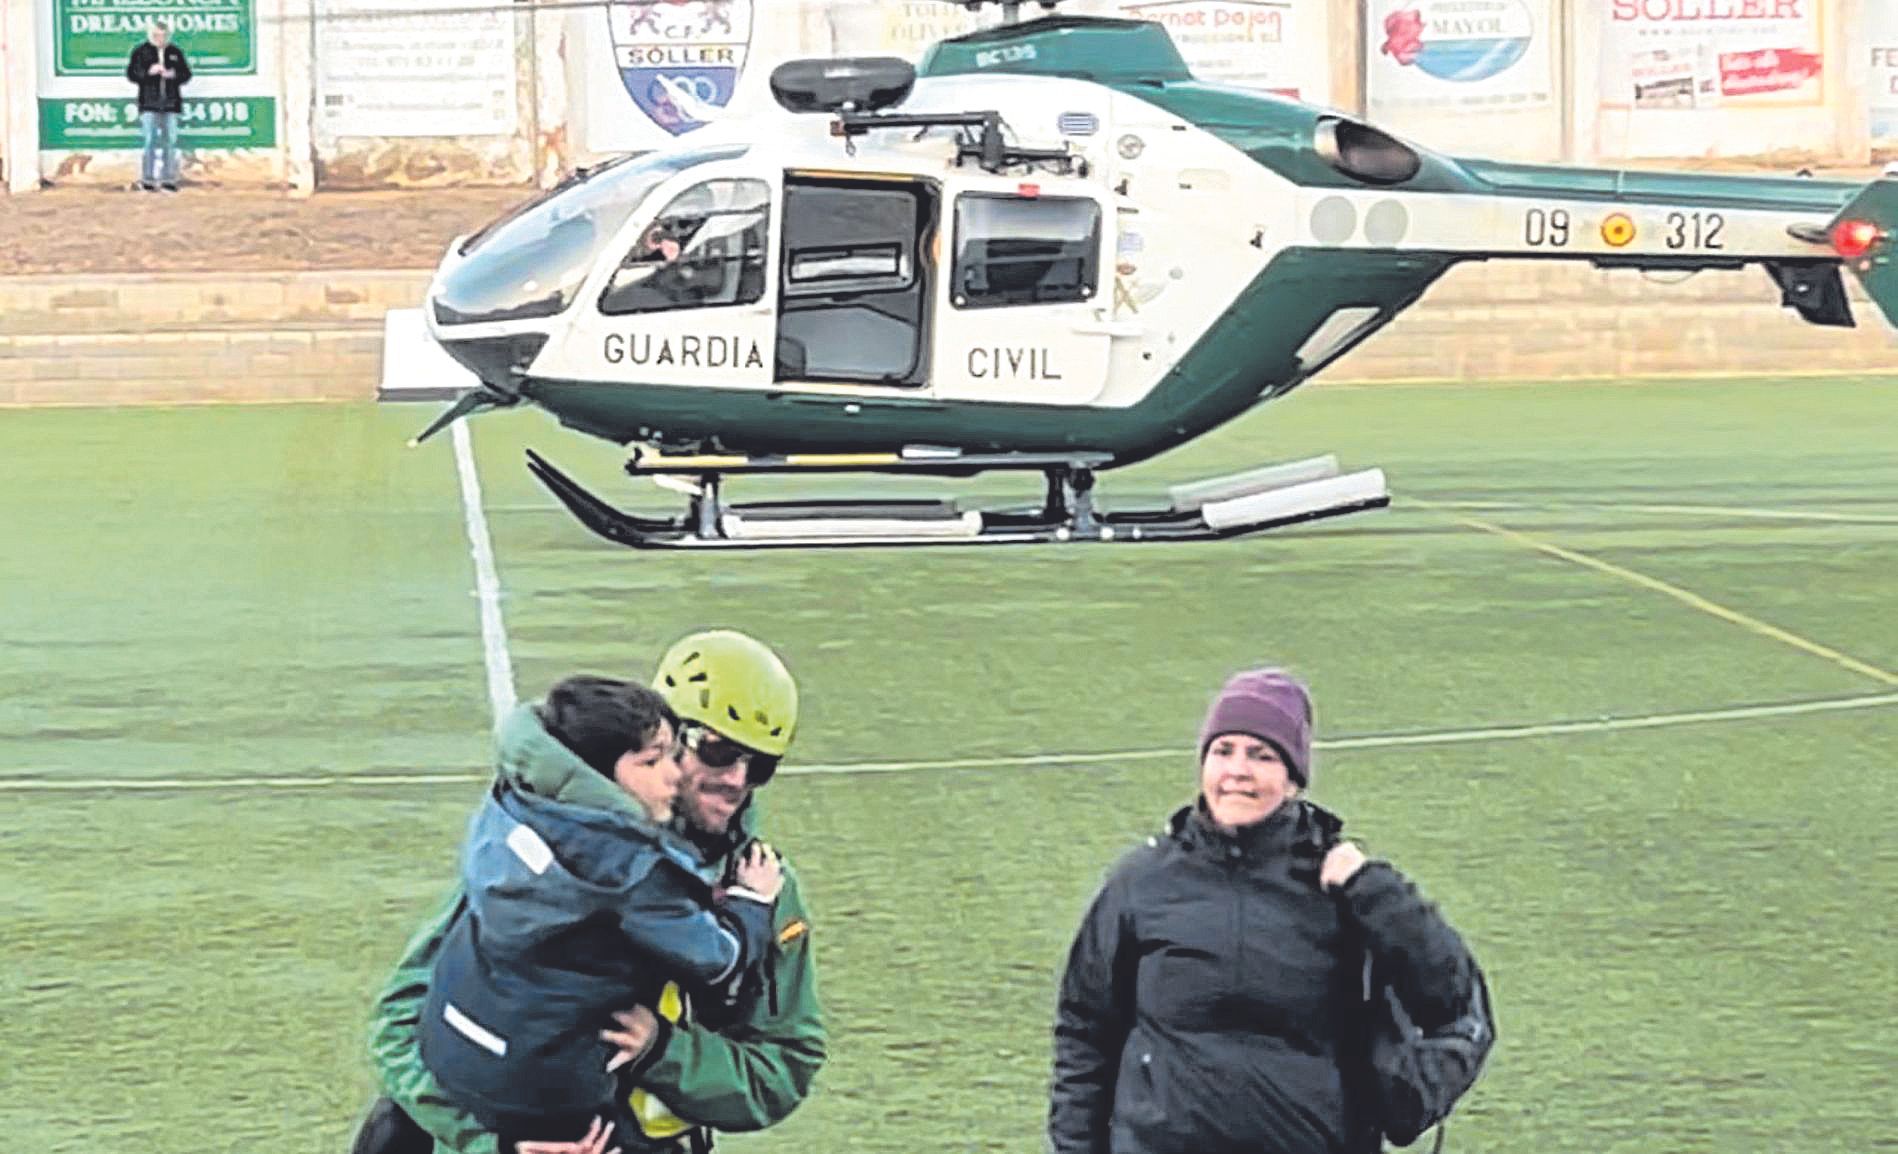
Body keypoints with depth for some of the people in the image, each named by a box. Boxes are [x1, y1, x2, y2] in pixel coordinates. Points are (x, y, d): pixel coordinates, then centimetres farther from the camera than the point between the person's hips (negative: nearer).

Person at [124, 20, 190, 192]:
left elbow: (186, 74, 11)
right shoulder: (141, 51, 2)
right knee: (150, 141, -6)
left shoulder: (175, 52, 10)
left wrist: (174, 75, -9)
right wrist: (148, 72, -16)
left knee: (170, 142, 3)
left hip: (171, 104, 3)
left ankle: (168, 179, 8)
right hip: (149, 104, -3)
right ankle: (147, 179, -1)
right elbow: (131, 74, -1)